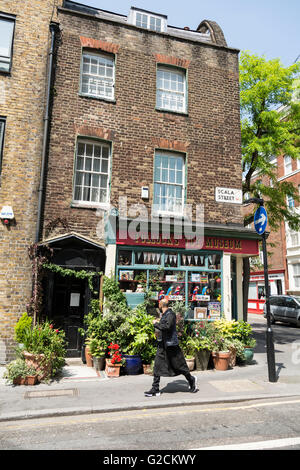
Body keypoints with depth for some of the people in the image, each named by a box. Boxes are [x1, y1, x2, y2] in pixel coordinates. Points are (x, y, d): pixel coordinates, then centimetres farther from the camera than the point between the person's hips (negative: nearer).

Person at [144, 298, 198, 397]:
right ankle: (155, 390, 10)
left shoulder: (170, 314, -16)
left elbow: (167, 326, -28)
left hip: (171, 344, -9)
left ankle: (191, 380, 29)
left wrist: (156, 324, -18)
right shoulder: (164, 315, 13)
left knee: (179, 366, 6)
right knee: (157, 366, 4)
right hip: (162, 344, 9)